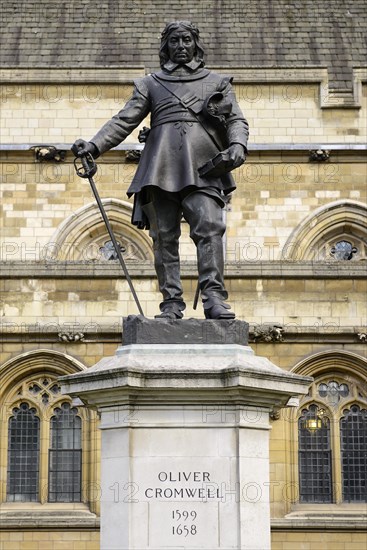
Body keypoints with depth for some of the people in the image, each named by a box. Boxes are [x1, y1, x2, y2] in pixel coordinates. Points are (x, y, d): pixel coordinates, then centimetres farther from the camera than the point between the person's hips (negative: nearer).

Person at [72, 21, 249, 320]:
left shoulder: (218, 82, 23)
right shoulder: (150, 84, 24)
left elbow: (237, 119, 14)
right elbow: (125, 120, 15)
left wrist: (238, 146, -9)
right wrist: (95, 145, -1)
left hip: (203, 168, -1)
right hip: (162, 166, 2)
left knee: (209, 227, -18)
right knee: (164, 235, -4)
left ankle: (214, 299, -24)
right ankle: (172, 302, -2)